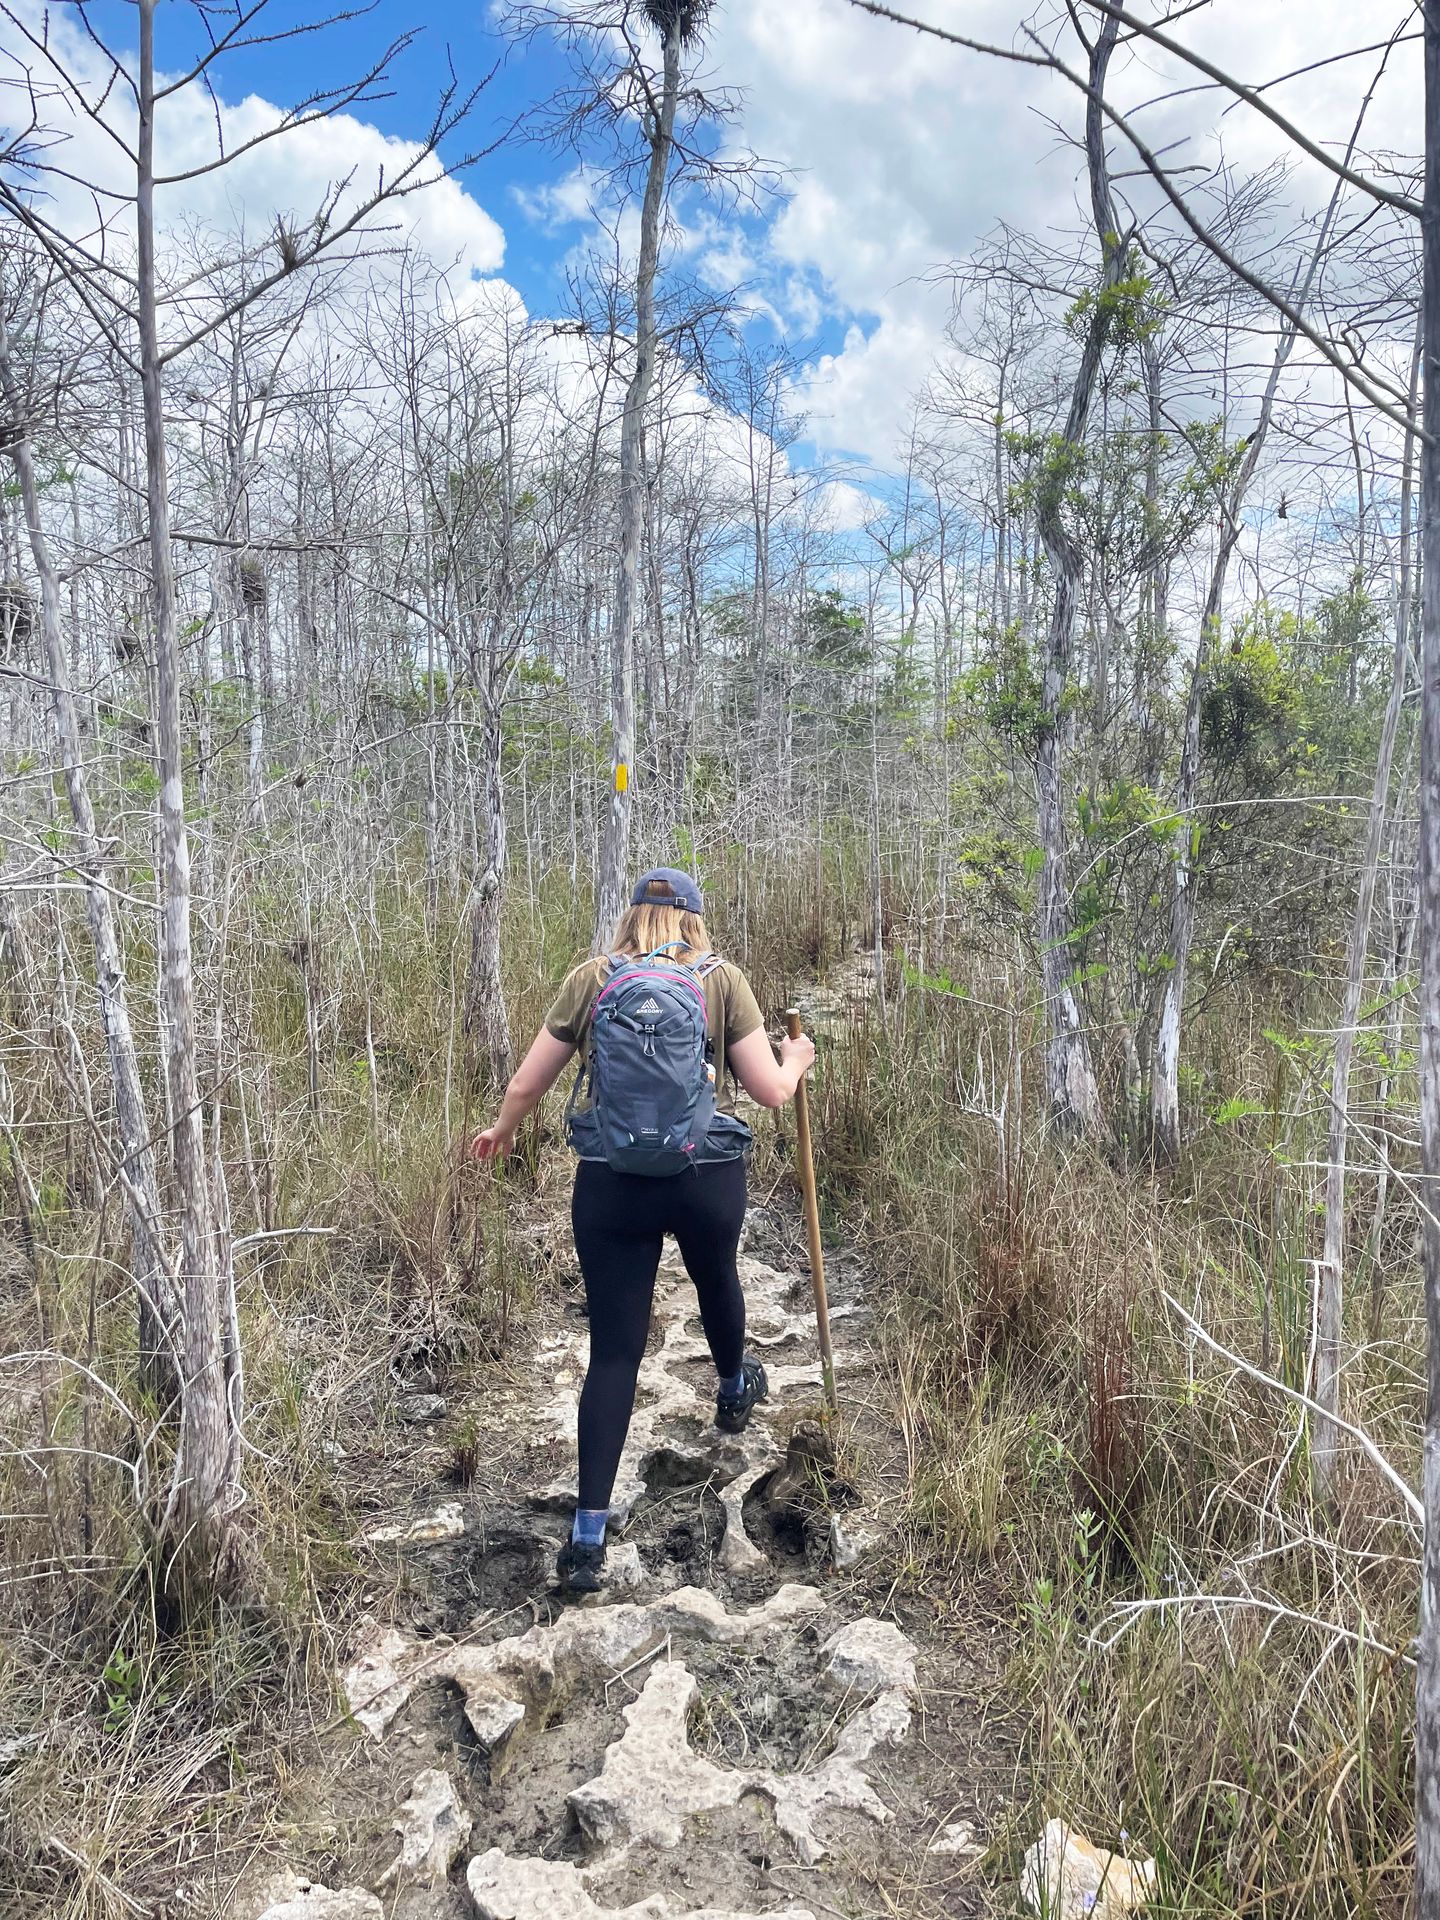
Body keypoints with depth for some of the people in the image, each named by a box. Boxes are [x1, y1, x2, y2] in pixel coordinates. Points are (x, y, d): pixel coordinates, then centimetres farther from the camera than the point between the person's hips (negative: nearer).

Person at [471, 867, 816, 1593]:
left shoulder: (590, 979, 1)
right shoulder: (722, 979, -1)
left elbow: (526, 1084, 5)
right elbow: (770, 1091, -3)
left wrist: (502, 1131, 27)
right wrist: (795, 1060, 20)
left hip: (609, 1184, 0)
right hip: (707, 1177, 0)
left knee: (613, 1353, 8)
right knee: (716, 1277, 32)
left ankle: (588, 1536, 9)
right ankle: (734, 1390, 61)